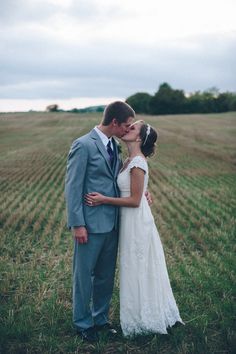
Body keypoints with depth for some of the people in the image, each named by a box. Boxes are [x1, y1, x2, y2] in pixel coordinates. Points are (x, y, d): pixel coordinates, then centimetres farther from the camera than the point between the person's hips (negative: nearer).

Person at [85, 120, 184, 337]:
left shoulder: (137, 163, -20)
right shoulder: (132, 160, 9)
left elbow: (135, 200, -19)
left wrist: (104, 200, -18)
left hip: (136, 220, -9)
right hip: (132, 221, 9)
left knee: (137, 270, 4)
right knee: (140, 269, 18)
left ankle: (140, 321, 21)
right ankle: (148, 316, 32)